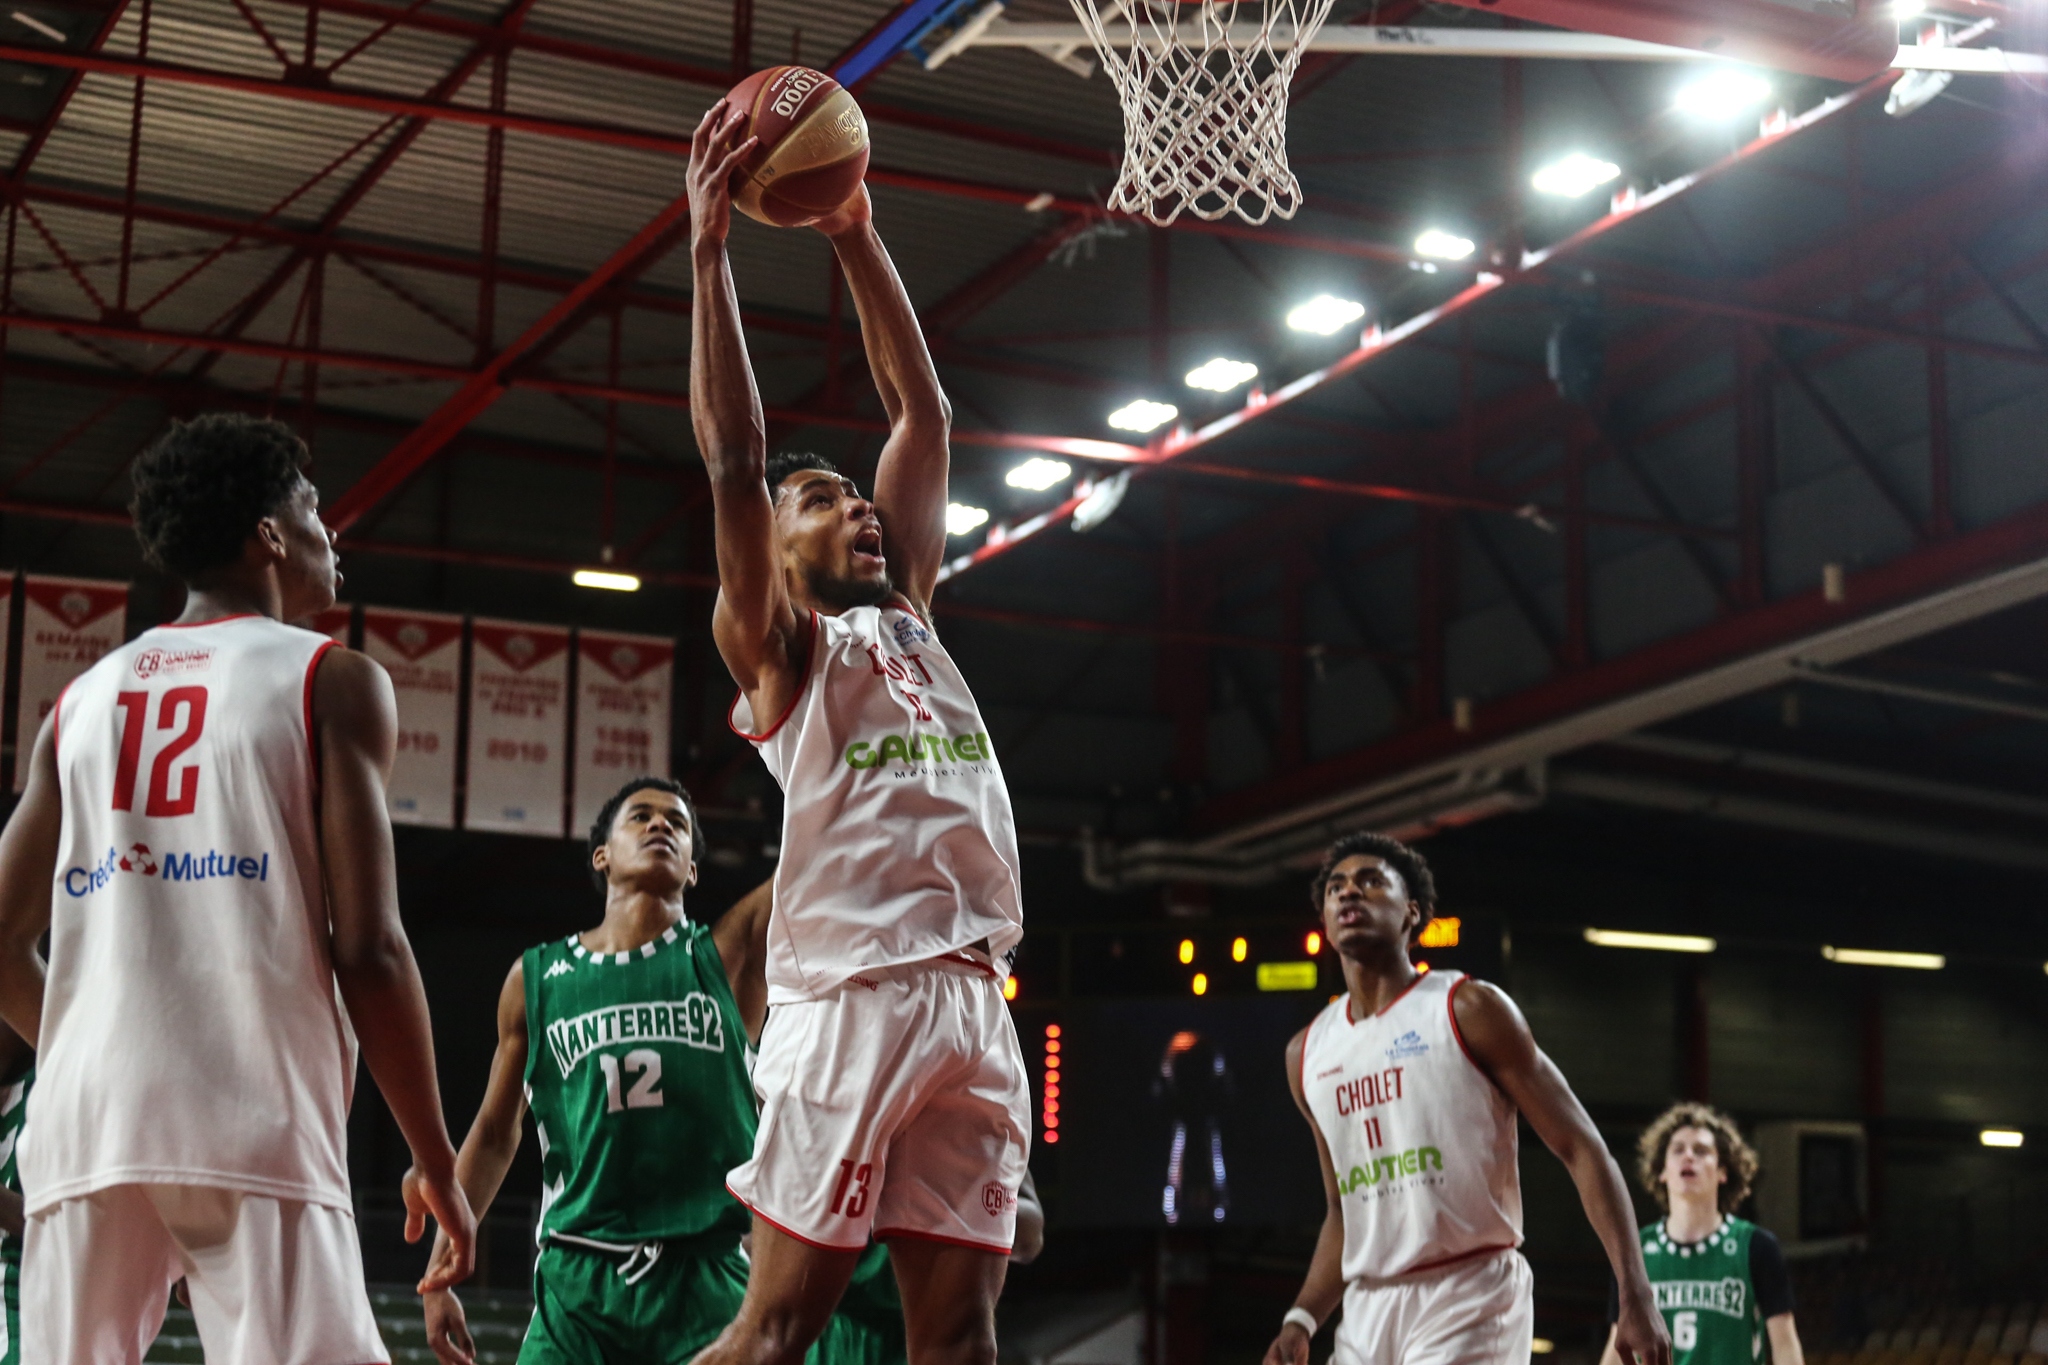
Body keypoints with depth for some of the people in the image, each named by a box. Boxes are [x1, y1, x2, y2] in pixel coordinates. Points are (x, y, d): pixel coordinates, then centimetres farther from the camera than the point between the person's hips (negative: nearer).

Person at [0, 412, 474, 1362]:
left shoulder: (82, 700, 17)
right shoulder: (331, 683, 2)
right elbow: (369, 949, -6)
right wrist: (436, 1162, 2)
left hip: (86, 1127, 5)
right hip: (256, 1129, -5)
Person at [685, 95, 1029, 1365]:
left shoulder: (908, 617, 24)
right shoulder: (777, 644, 6)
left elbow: (924, 415, 23)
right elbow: (735, 457, -7)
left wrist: (857, 237, 20)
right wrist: (710, 249, -8)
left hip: (973, 1001, 6)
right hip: (851, 998, -6)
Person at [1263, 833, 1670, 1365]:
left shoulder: (1468, 1011, -3)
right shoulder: (1307, 1054, 14)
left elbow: (1582, 1150, -6)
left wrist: (1636, 1296, -16)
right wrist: (1301, 1320, 8)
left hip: (1470, 1300, -6)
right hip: (1366, 1314, 6)